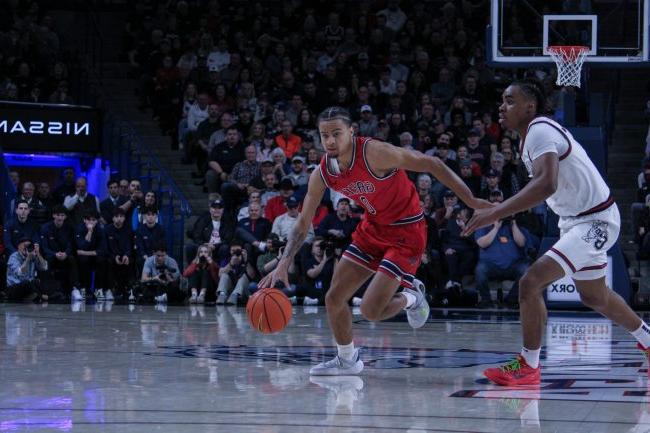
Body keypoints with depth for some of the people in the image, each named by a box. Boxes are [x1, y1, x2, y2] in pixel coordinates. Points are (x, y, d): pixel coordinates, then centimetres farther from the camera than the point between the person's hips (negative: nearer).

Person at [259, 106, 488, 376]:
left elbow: (431, 164, -22)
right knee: (334, 299, 4)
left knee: (371, 310, -15)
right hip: (372, 229, 7)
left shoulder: (374, 154, -28)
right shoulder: (323, 173, -8)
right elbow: (303, 222, 1)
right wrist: (283, 264, -11)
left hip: (405, 232, -7)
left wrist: (471, 201, -22)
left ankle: (412, 298, 17)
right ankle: (347, 360, 26)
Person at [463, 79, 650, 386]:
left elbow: (546, 184, -39)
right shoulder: (536, 133, 7)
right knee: (593, 296, 26)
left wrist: (496, 213, -40)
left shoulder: (540, 131, -22)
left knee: (532, 281, -20)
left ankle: (528, 366, -13)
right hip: (577, 220, 11)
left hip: (595, 221, -11)